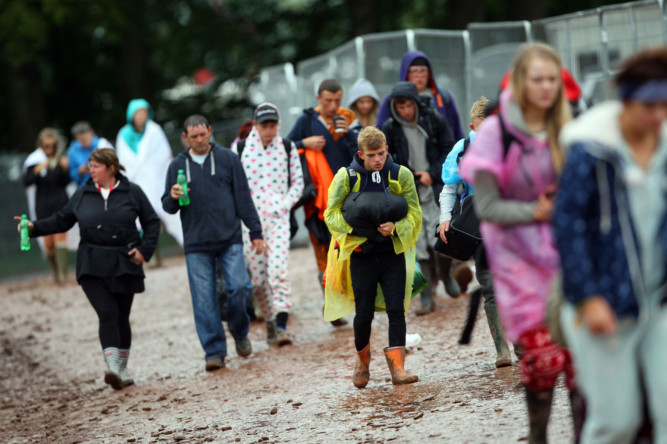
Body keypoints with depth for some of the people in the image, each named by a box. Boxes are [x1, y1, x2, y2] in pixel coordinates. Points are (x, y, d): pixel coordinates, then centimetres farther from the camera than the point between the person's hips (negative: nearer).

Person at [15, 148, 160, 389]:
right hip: (92, 267, 0)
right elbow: (61, 220, 13)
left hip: (124, 264, 0)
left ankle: (122, 370, 20)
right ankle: (112, 367, -23)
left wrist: (145, 249, -4)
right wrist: (35, 227, 0)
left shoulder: (132, 192, 2)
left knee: (121, 317, 6)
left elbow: (152, 222, 7)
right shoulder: (82, 195, 7)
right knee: (107, 313, -15)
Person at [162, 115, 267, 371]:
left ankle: (239, 332, 15)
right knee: (204, 300, -3)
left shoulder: (228, 159, 6)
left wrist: (255, 232, 2)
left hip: (230, 239, -1)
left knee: (239, 287, -12)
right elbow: (168, 207, 12)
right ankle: (214, 351, 3)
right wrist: (173, 198, -13)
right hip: (196, 246, 1)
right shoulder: (177, 166, 9)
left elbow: (244, 198, 6)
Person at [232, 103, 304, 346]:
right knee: (257, 276, 2)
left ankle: (281, 326, -20)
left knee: (279, 269, -15)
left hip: (278, 217, -1)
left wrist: (284, 205, -2)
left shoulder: (288, 148, 6)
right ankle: (270, 322, 17)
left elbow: (298, 181, 12)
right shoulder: (240, 148, 4)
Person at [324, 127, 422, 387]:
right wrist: (358, 226, -17)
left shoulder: (401, 175, 0)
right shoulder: (347, 177, -4)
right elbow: (331, 214, -1)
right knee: (364, 313, 2)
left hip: (393, 252, 1)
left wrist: (395, 227, -17)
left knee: (396, 309, -7)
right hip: (361, 254, -1)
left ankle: (397, 366, -7)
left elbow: (415, 214, 2)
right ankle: (362, 359, 26)